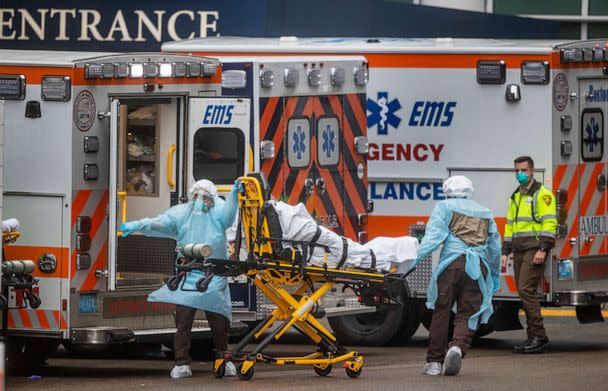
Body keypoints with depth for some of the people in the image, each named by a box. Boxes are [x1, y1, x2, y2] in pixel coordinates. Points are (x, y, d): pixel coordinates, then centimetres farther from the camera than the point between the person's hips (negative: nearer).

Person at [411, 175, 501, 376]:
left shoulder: (445, 207, 13)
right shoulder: (485, 213, 26)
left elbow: (435, 233, -3)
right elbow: (495, 246, 29)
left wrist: (420, 256, -12)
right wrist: (495, 276, 37)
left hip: (452, 263, -3)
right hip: (478, 267, 3)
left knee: (441, 311, 4)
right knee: (468, 314, 2)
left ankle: (434, 361, 6)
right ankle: (458, 347, -25)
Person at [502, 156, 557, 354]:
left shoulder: (542, 194, -4)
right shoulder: (515, 197, 22)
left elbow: (549, 222, -12)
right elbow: (510, 226, 26)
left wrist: (543, 249, -20)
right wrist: (505, 252, 19)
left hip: (534, 250, -9)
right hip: (519, 252, 9)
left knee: (526, 290, -17)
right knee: (524, 292, 7)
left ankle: (538, 335, -14)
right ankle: (533, 337, 11)